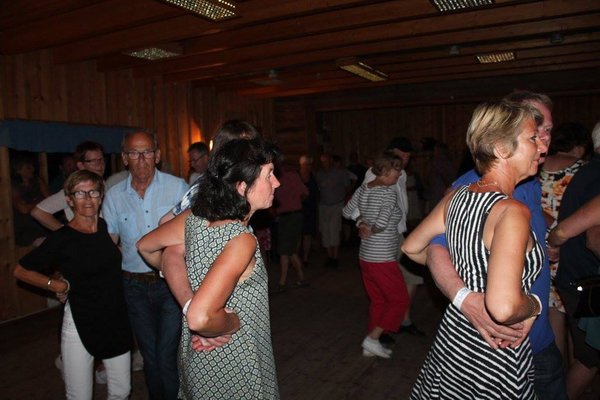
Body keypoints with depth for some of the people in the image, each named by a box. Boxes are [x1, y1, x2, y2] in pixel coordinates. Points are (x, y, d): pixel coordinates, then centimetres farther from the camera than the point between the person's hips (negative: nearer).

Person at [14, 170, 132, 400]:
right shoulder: (61, 238, -11)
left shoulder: (108, 227, 0)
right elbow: (20, 270, 0)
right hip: (80, 324, -3)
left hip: (116, 321, 4)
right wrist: (58, 285, -6)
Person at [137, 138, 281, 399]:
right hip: (234, 362, -6)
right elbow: (200, 318, -39)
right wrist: (235, 323, -20)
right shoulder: (242, 240, -30)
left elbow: (145, 246, 9)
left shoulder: (195, 217, -8)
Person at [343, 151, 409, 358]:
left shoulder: (363, 189, 5)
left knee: (377, 301, 20)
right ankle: (372, 339, 7)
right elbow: (381, 222, -26)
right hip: (383, 259, -8)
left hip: (365, 256, 8)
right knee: (399, 301, 8)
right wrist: (371, 230, -7)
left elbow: (347, 212, 15)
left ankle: (370, 345, 27)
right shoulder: (388, 191, -18)